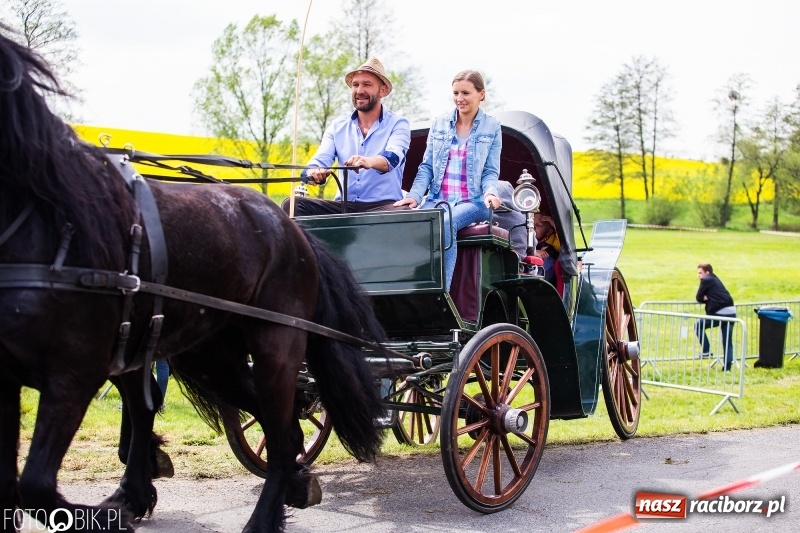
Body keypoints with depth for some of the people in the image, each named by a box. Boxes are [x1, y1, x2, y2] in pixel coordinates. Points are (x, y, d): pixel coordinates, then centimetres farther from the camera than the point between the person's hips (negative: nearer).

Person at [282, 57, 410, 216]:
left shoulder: (398, 124, 2)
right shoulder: (338, 126, 14)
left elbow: (393, 158, -18)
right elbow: (320, 160, 2)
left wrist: (369, 161, -43)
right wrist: (314, 172, -25)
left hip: (382, 206, -4)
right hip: (344, 206, 4)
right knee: (292, 205, -18)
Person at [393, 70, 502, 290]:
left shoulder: (492, 127, 6)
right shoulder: (439, 123, 13)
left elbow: (490, 172, 5)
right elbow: (426, 166, 11)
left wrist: (490, 192, -18)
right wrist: (415, 195, -7)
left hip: (472, 202, -3)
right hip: (437, 200, 3)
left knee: (446, 224, -36)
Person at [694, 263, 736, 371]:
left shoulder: (706, 280, 0)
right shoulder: (715, 279, 24)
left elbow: (699, 298, 2)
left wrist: (705, 299, 17)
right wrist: (707, 298, 6)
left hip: (719, 313, -8)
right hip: (731, 312, 8)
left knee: (698, 325, 10)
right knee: (727, 342, 9)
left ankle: (706, 351, 8)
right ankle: (727, 366, 6)